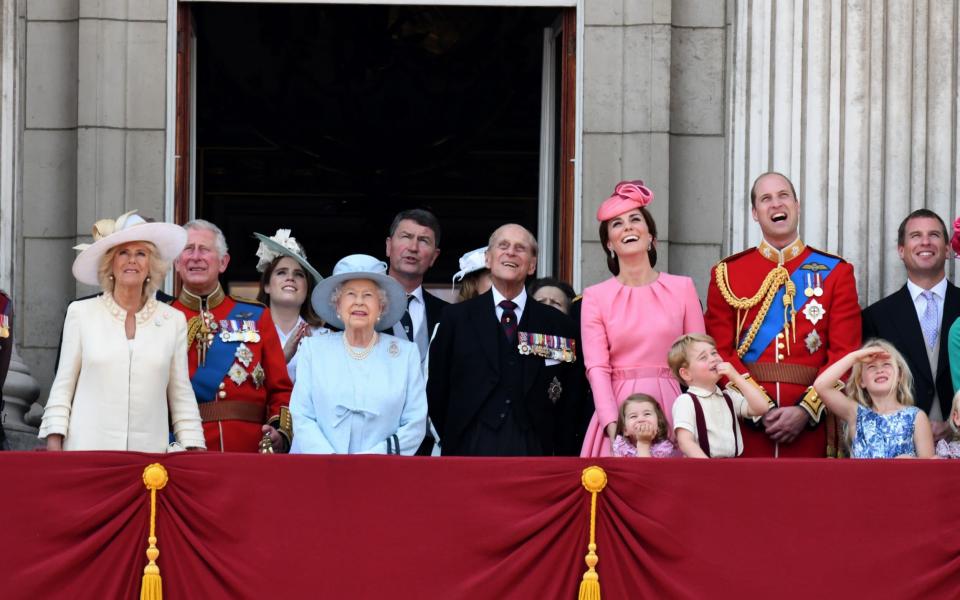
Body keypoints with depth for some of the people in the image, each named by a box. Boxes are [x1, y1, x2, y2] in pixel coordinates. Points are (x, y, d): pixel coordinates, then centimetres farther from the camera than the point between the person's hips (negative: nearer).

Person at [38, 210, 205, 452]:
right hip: (87, 449, -1)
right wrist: (54, 442, 0)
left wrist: (194, 450, 5)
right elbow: (62, 386, 7)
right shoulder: (82, 313, 6)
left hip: (149, 450, 1)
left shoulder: (173, 321, 8)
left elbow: (181, 395, 11)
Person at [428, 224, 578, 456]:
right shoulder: (456, 317, 9)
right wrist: (454, 442, 7)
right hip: (471, 450, 0)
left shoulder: (555, 323, 10)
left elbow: (566, 398, 12)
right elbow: (437, 391, 11)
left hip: (533, 453, 0)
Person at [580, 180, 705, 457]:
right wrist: (612, 425, -17)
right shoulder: (595, 297, 6)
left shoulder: (682, 288, 8)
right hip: (618, 410, 0)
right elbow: (596, 366, -3)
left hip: (671, 409, 1)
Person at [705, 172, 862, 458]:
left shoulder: (836, 272, 7)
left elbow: (845, 353, 0)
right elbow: (720, 353, 1)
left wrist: (806, 411, -12)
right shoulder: (727, 274, 8)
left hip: (810, 424, 0)